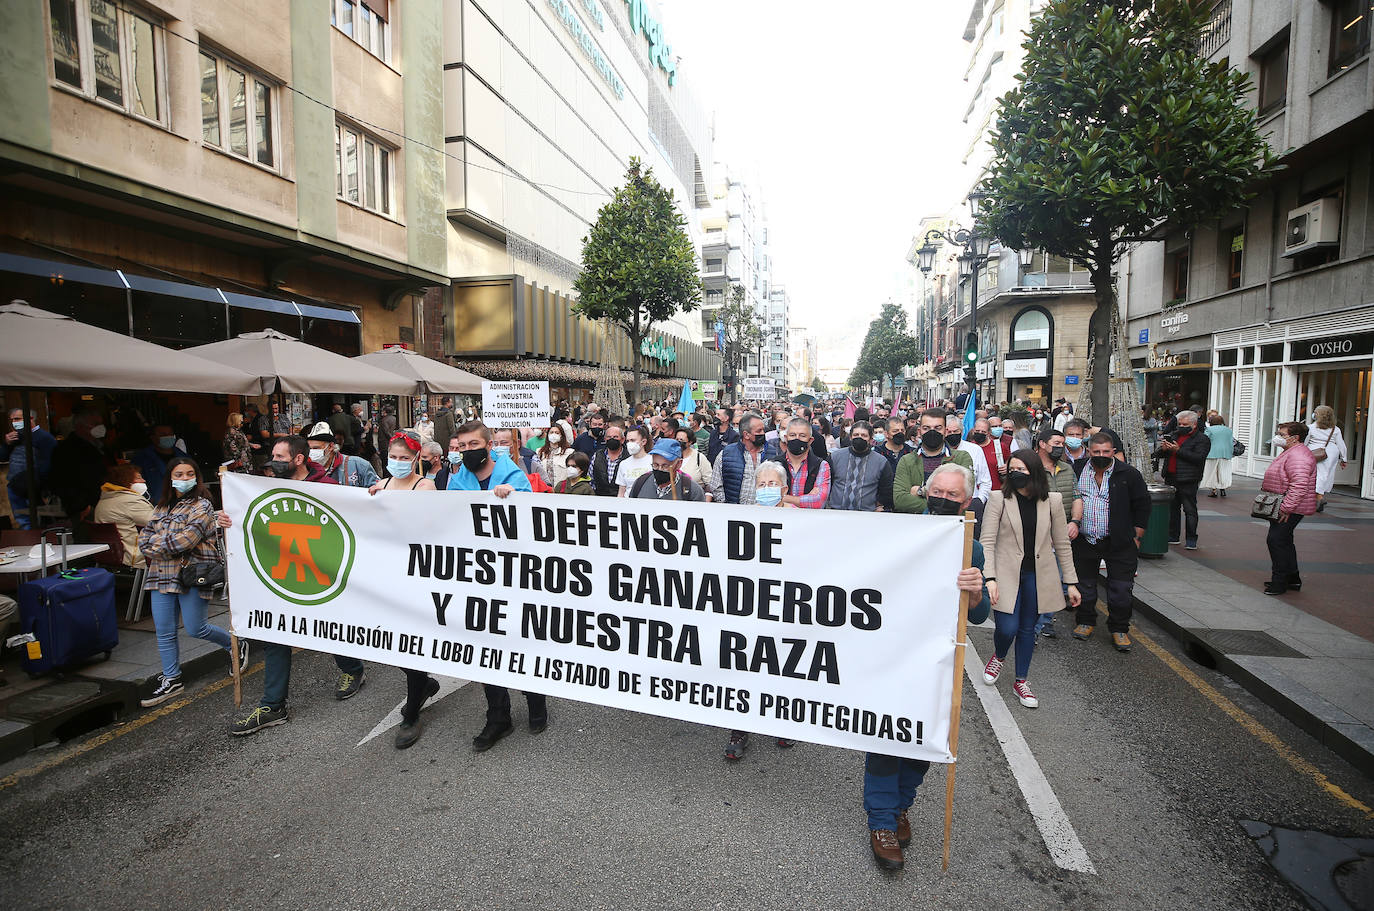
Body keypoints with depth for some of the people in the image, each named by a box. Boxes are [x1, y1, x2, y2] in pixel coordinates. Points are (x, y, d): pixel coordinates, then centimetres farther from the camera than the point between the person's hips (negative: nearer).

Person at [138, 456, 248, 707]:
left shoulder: (201, 506, -9)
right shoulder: (163, 507, 14)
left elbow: (185, 540, -19)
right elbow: (144, 538, 9)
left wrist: (155, 546, -5)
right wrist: (167, 548, -10)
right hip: (162, 575, 7)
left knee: (196, 629, -1)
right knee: (164, 632, 9)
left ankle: (236, 644, 23)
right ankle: (171, 679, 21)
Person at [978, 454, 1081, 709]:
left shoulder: (1052, 501, 1)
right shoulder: (999, 500, -7)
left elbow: (1062, 544, 7)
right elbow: (987, 542, -9)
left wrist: (1071, 582, 6)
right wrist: (990, 578, -19)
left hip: (1038, 575, 2)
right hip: (1007, 573, -2)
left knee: (1027, 629, 11)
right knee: (1007, 628, -7)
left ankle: (1021, 681, 28)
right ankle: (998, 657, 28)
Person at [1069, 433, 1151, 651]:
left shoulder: (1128, 474, -5)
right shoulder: (1077, 472, -1)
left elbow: (1142, 506, 1)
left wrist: (1136, 538, 0)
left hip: (1118, 543, -2)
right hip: (1084, 541, 2)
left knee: (1121, 589, 1)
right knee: (1085, 585, 13)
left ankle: (1119, 629, 18)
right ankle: (1086, 621, 30)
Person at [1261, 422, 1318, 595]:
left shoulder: (1297, 455, -20)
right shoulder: (1290, 453, 17)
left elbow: (1299, 485, -30)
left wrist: (1286, 507, -30)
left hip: (1290, 509, -11)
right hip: (1284, 506, 11)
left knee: (1276, 540, -9)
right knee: (1283, 541, 17)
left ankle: (1280, 582, -1)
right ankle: (1293, 579, 28)